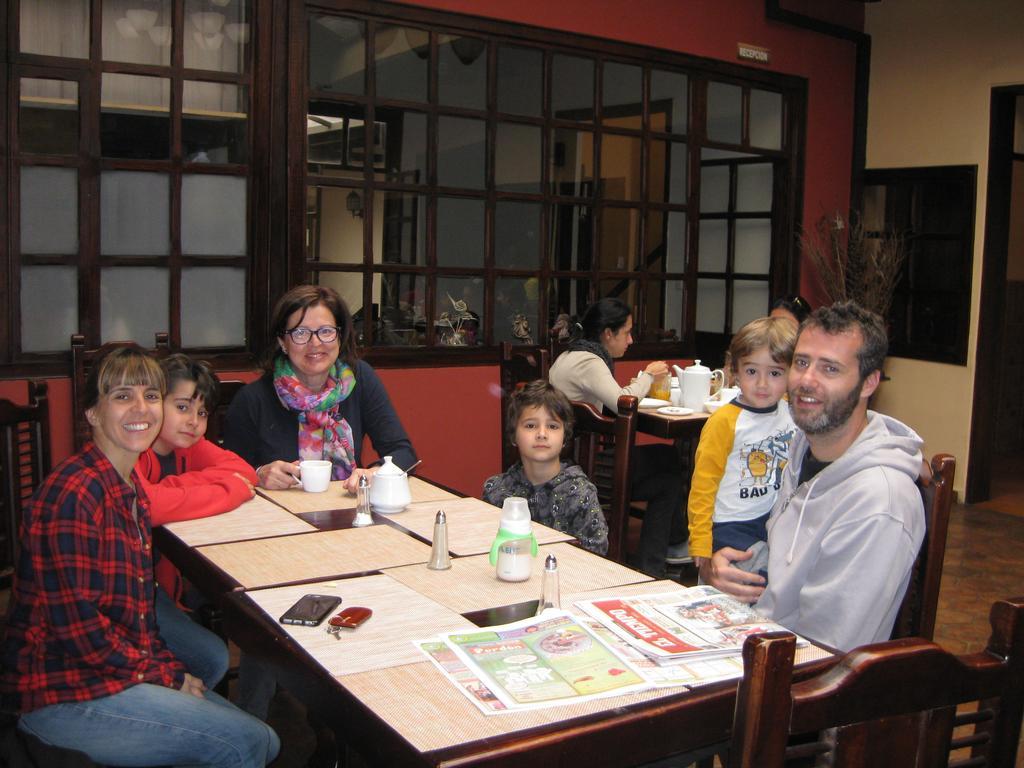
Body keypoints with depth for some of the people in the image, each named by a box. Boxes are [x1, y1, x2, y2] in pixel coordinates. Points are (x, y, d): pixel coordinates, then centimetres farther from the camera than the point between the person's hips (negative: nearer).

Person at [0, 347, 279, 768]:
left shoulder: (130, 485, 9)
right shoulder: (74, 494, -21)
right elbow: (78, 626, -23)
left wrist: (169, 666, 0)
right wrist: (166, 676, -12)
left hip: (120, 673, 9)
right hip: (62, 698, -9)